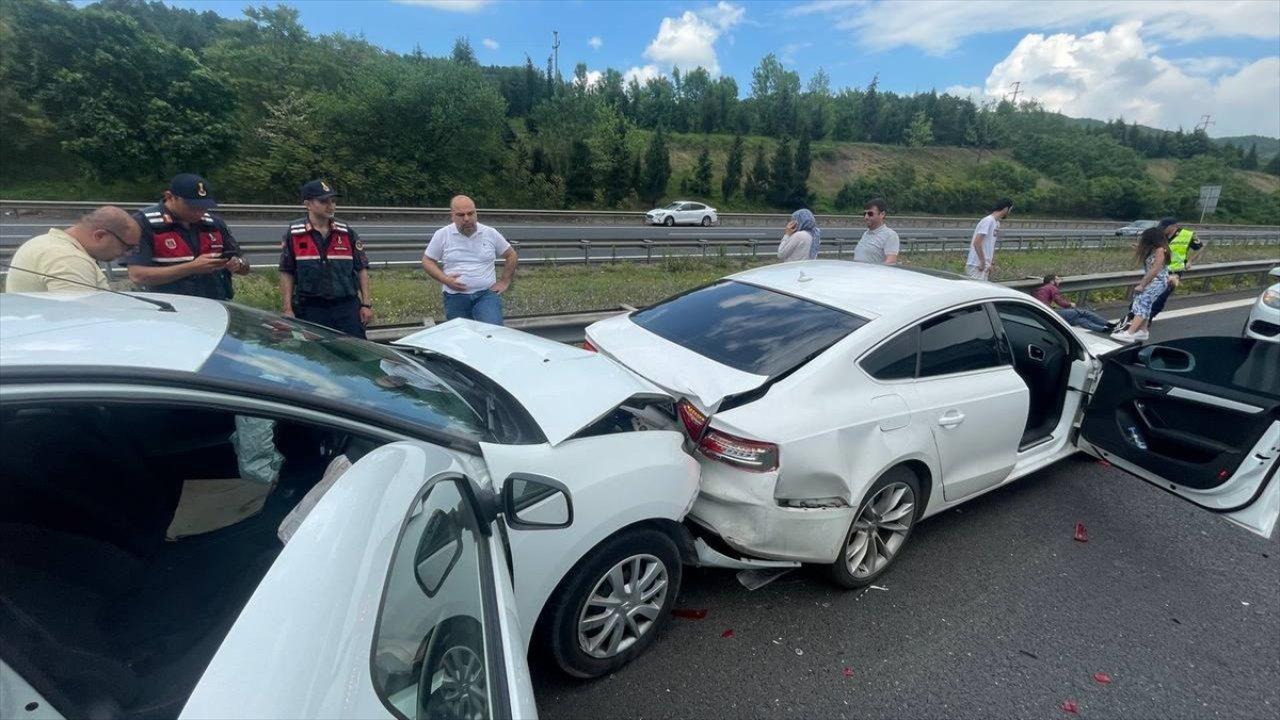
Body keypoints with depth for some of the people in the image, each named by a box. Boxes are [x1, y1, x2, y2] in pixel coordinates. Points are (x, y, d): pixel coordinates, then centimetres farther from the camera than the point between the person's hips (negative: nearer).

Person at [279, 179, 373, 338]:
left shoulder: (347, 233, 6)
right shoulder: (294, 234, 2)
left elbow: (362, 269, 7)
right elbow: (286, 273, 3)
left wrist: (366, 304, 1)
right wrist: (288, 310, -2)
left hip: (347, 307, 1)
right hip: (310, 309, 0)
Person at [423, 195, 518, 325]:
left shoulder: (490, 233, 3)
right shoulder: (442, 235, 2)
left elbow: (511, 255, 14)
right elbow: (427, 261, 7)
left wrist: (505, 282, 7)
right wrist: (444, 279, -8)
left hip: (487, 294, -1)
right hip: (456, 297, 1)